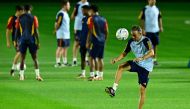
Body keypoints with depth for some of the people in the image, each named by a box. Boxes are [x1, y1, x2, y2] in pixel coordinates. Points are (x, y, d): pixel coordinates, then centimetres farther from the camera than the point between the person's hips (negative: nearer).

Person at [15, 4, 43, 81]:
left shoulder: (19, 18, 3)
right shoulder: (33, 18, -3)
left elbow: (17, 31, 4)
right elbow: (36, 31, -5)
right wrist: (38, 42, 0)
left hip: (22, 40, 2)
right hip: (31, 39, -2)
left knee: (22, 58, 8)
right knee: (35, 58, 3)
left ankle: (21, 76, 5)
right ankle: (37, 75, -6)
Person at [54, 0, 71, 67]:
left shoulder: (66, 14, 16)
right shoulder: (61, 14, -15)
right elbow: (57, 23, -18)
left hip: (67, 35, 9)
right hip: (61, 35, -9)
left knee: (65, 48, 11)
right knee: (60, 47, -7)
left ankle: (65, 62, 16)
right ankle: (58, 62, -5)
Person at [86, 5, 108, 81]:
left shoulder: (91, 19, -7)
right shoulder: (103, 19, 11)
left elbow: (90, 32, -11)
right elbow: (106, 32, 12)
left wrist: (88, 42, -8)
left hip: (94, 41, -6)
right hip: (102, 42, 6)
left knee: (91, 57, -3)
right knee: (100, 58, 11)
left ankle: (92, 75, -10)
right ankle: (100, 75, 13)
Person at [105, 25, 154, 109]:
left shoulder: (146, 41, -20)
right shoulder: (131, 42, -1)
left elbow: (151, 52, -35)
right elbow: (125, 53, 9)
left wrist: (142, 58, -51)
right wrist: (117, 59, -9)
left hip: (145, 67, -5)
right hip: (136, 64, 5)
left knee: (142, 89, -6)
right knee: (121, 67, -20)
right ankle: (113, 90, -23)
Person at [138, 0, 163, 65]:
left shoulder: (157, 9, 8)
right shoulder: (145, 9, -5)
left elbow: (160, 18, 15)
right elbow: (142, 19, -5)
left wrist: (161, 27, 8)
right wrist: (143, 29, -10)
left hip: (156, 30, 4)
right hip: (147, 30, -4)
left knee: (155, 45, 7)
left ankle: (154, 59, 15)